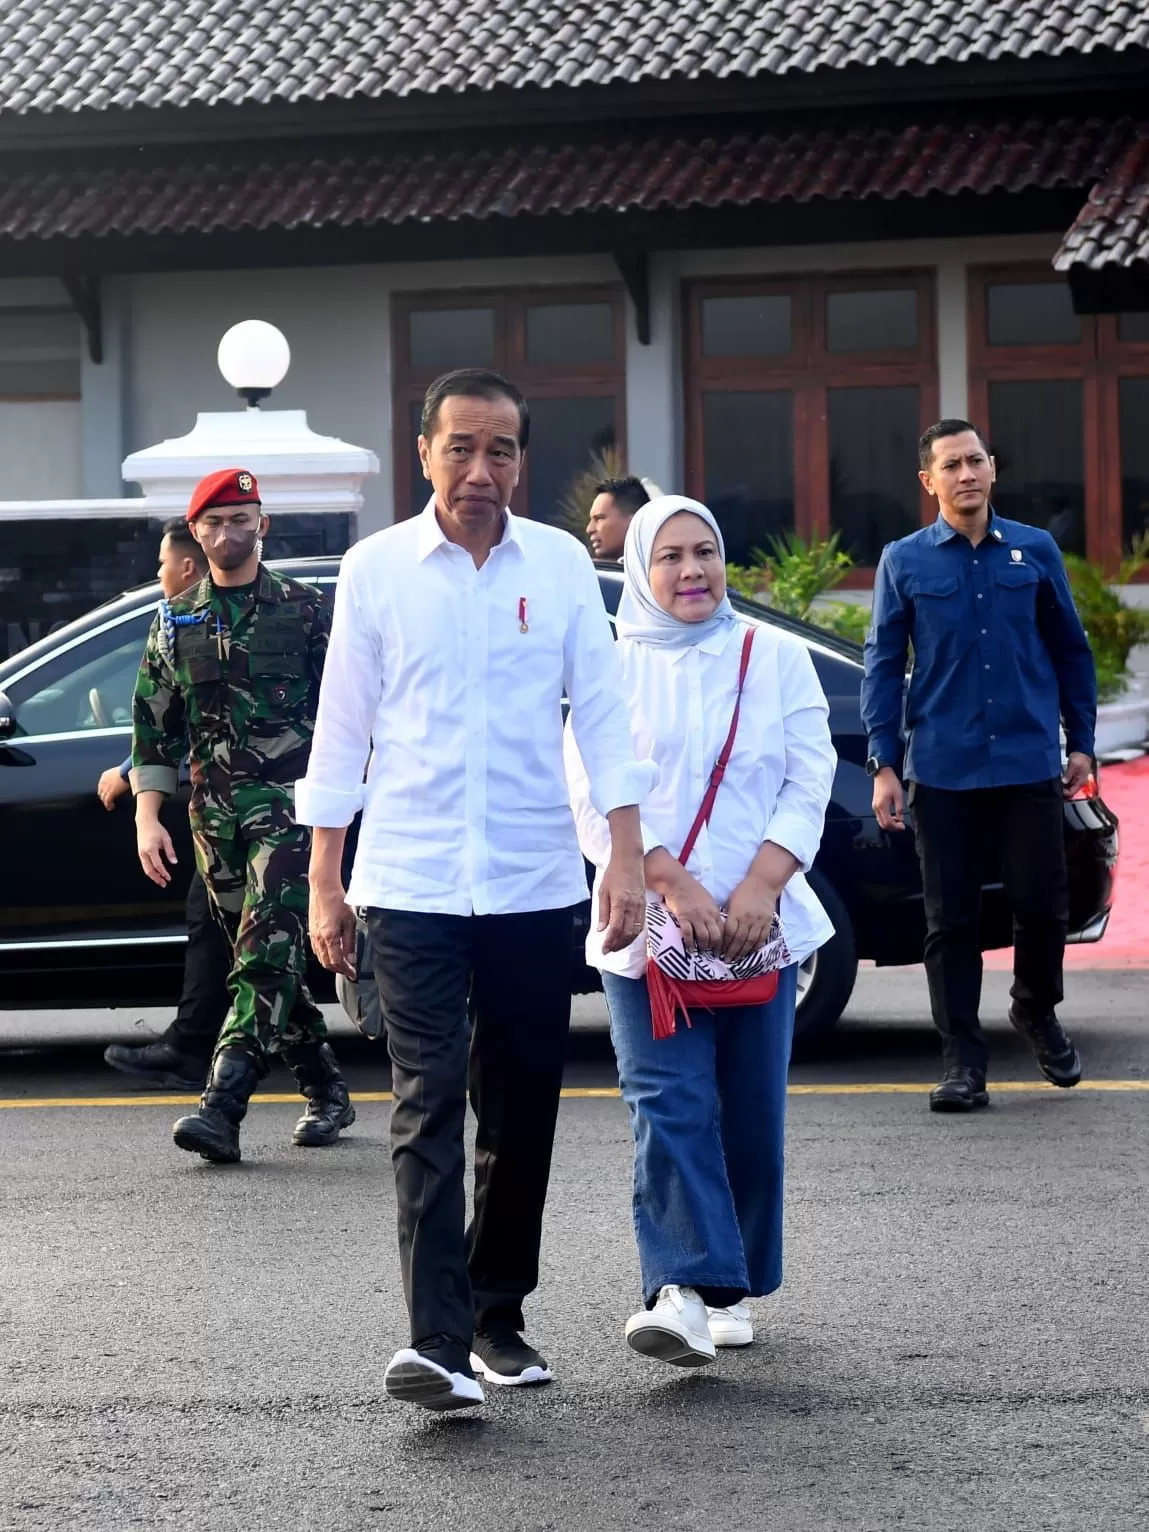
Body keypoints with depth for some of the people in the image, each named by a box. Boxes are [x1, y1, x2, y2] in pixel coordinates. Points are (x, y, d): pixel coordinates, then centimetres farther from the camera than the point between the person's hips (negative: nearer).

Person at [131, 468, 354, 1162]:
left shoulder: (304, 609, 4)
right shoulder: (175, 624, 13)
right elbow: (154, 728, 12)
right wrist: (148, 819, 5)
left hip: (290, 802, -4)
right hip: (216, 813, 4)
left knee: (267, 950, -17)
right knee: (266, 963, 8)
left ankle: (223, 1107, -25)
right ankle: (328, 1093, 21)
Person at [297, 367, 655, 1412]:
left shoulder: (560, 563, 4)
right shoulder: (376, 569, 1)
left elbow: (602, 712, 5)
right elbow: (343, 729, 4)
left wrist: (628, 857, -3)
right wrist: (323, 883, 3)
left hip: (536, 883, 2)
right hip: (411, 883, -2)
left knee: (522, 1112, 9)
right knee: (429, 1106, -11)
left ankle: (497, 1315, 24)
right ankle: (436, 1343, -16)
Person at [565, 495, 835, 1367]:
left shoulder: (776, 658, 9)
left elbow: (810, 784, 3)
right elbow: (592, 803, -1)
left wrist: (760, 886, -12)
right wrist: (675, 887, -14)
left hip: (760, 925, 2)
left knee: (752, 1112, 4)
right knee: (670, 1107, -13)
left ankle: (732, 1291, 17)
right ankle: (684, 1293, -23)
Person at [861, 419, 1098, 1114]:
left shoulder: (1035, 550, 5)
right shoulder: (905, 561, 3)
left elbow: (1071, 649, 11)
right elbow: (883, 664, 4)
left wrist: (1081, 741, 9)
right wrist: (884, 764, -1)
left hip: (1030, 764, 0)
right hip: (942, 771, 0)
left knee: (1044, 905, 2)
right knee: (951, 919, 3)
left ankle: (1037, 1011, 30)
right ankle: (963, 1057, 10)